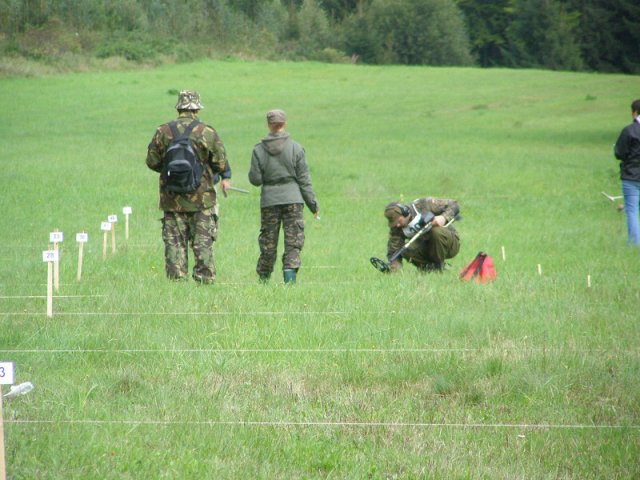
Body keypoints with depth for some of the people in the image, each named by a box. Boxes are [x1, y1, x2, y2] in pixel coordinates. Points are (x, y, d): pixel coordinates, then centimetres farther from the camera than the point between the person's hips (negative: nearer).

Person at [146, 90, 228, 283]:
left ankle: (177, 280, 2)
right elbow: (220, 165, -3)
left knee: (174, 242, 6)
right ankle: (205, 279, -1)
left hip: (171, 198, 2)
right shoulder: (207, 132, -6)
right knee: (203, 242, 3)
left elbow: (152, 162, 5)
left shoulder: (163, 132, 0)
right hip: (201, 198, -2)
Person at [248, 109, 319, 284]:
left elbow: (255, 180, -2)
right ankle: (290, 275, -12)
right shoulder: (295, 148, -3)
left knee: (268, 242, 11)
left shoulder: (259, 150, -1)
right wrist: (313, 203, 4)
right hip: (293, 198, -1)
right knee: (293, 240, 0)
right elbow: (304, 179, -2)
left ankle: (263, 278, 19)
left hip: (269, 200, 1)